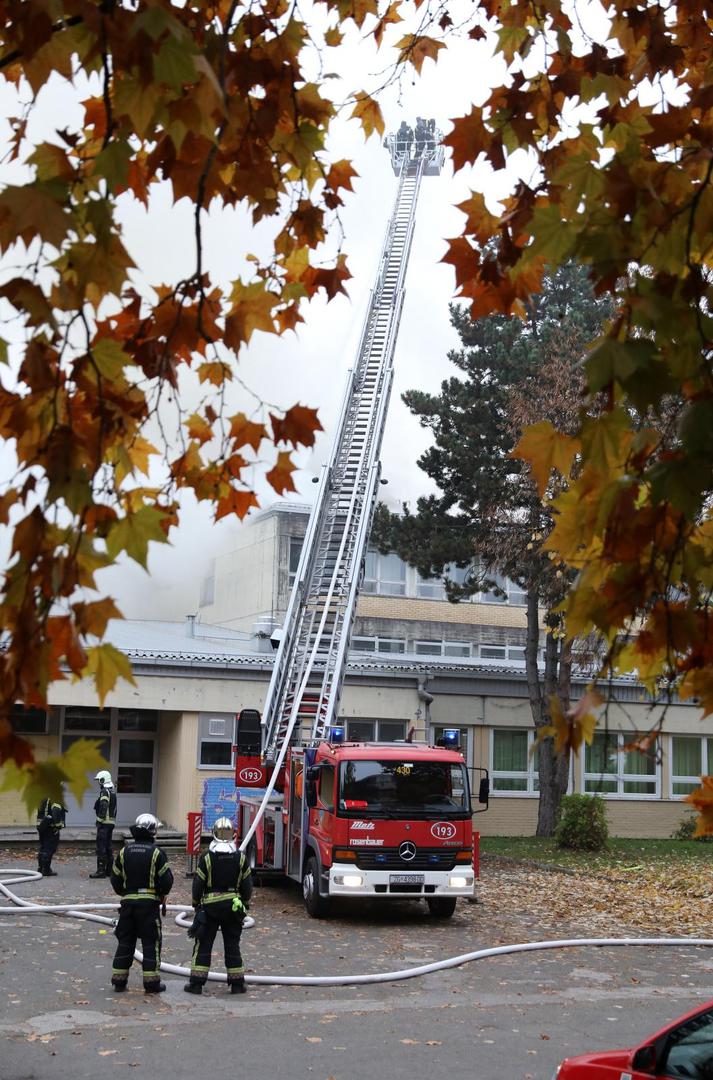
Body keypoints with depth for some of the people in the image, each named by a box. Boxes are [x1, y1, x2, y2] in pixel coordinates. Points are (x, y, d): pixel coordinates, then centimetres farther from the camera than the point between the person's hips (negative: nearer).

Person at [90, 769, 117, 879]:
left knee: (101, 847, -8)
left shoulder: (105, 792, -14)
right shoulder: (112, 791, 15)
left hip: (104, 823, -10)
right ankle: (109, 869, 19)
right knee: (108, 846, 15)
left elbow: (103, 808, -22)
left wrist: (99, 821, -19)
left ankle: (101, 870, -10)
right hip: (112, 822, 10)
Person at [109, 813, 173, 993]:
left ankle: (119, 980, 14)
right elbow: (166, 879, -9)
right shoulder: (156, 852, -9)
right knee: (151, 942, 2)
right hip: (150, 903, -4)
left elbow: (115, 879, 8)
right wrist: (162, 894, 10)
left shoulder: (124, 852, 4)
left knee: (125, 941, 12)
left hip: (128, 902, 4)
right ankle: (152, 982, 1)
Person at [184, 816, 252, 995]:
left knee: (203, 944, 4)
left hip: (210, 906, -2)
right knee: (232, 945, 9)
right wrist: (245, 903, 17)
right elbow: (247, 884, 3)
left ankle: (196, 983, 3)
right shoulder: (240, 858, -1)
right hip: (233, 905, 2)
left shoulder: (207, 857, -8)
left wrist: (196, 903, 10)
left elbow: (198, 883, -4)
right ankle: (237, 983, 11)